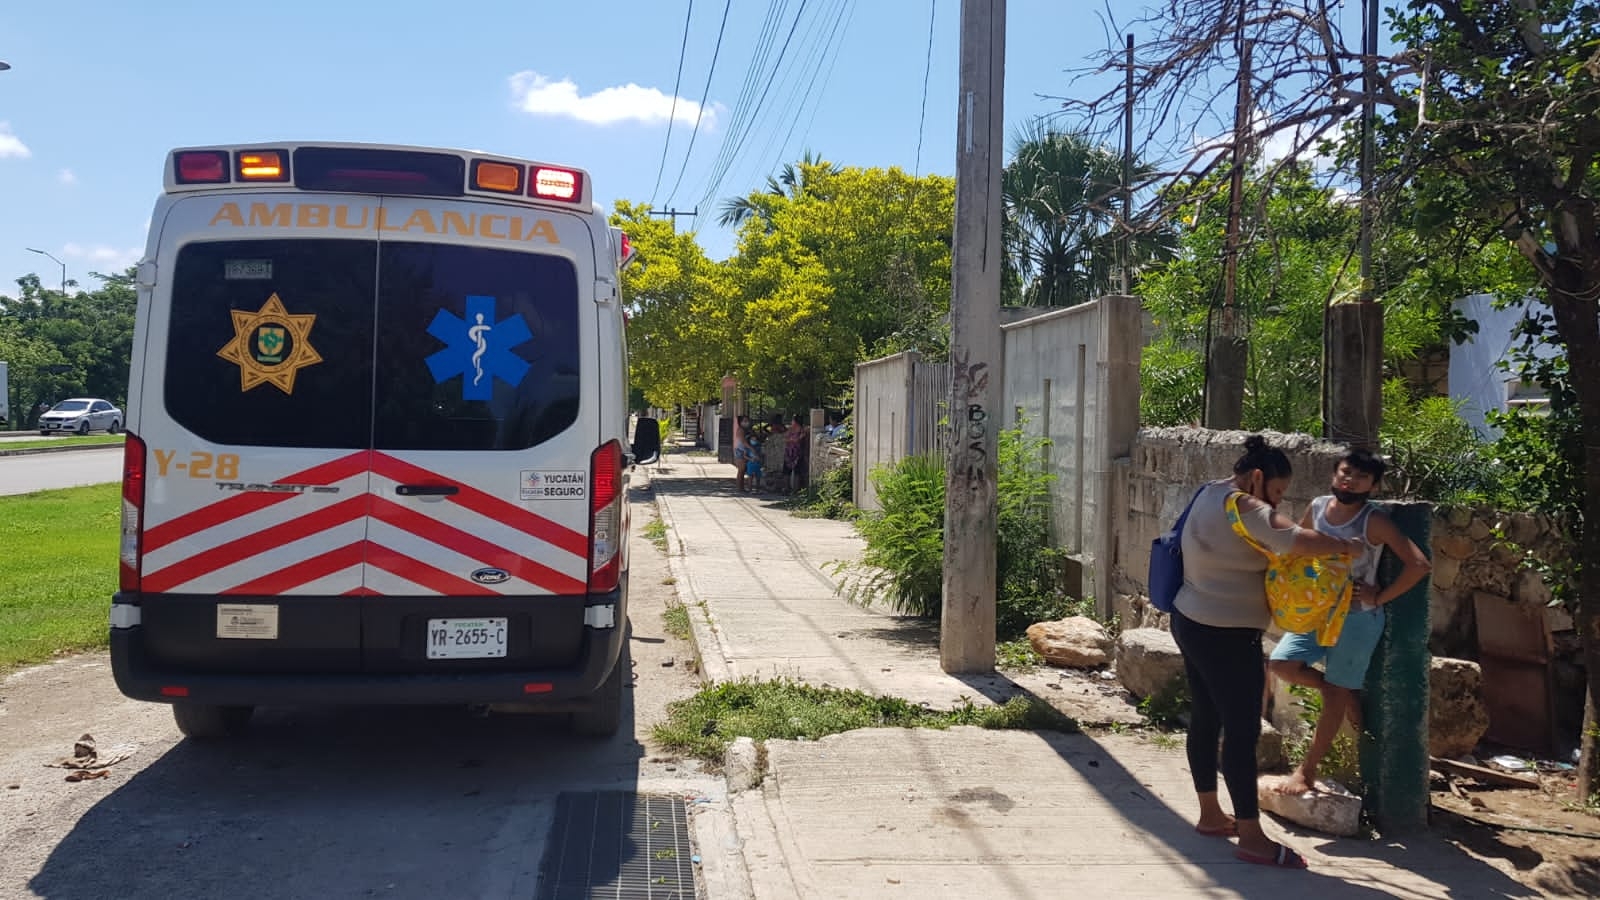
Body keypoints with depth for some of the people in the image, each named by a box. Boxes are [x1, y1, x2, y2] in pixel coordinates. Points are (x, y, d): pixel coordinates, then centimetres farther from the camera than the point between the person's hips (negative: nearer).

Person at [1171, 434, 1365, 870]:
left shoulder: (1211, 495, 11)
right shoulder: (1243, 508, -20)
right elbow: (1294, 540, -33)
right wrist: (1343, 547, -17)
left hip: (1192, 623, 10)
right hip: (1226, 636, -10)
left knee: (1205, 721, 17)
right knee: (1242, 732, -4)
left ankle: (1210, 814, 29)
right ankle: (1251, 837, 2)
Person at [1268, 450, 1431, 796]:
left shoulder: (1374, 522, -17)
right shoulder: (1317, 507, -1)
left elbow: (1420, 565, -22)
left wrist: (1380, 597, -16)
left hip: (1358, 617, -6)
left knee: (1335, 694, 3)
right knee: (1280, 664, -7)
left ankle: (1307, 771, 14)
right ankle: (1347, 692, 16)